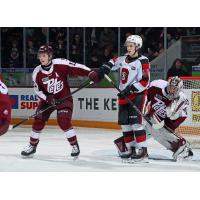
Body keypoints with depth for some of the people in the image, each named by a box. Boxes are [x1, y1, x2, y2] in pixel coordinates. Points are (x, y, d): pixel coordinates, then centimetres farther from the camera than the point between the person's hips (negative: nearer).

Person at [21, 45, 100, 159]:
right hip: (48, 99, 4)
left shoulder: (60, 64, -20)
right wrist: (47, 98, -17)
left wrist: (90, 73, -31)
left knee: (64, 121, -20)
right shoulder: (37, 72, -10)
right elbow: (38, 89, -2)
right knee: (38, 121, 0)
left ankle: (75, 145, -3)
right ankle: (32, 146, 18)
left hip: (64, 98, -4)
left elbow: (77, 68, -19)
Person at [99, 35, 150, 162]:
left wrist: (131, 89, -24)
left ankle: (142, 151, -17)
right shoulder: (124, 59, 9)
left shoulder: (142, 61, -12)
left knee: (135, 122, -18)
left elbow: (144, 82, -17)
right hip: (124, 95, 8)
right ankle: (131, 149, 15)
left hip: (137, 94, -8)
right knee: (125, 123, 6)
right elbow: (113, 62, 28)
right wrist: (104, 68, 8)